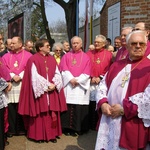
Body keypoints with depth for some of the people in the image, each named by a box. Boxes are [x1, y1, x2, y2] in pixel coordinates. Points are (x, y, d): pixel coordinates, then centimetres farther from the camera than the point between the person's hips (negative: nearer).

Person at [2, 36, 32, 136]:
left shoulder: (28, 55, 5)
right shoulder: (6, 56, 13)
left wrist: (20, 76, -13)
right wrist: (12, 76, -10)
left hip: (23, 84, -2)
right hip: (10, 84, 2)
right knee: (11, 107, 1)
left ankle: (21, 128, 11)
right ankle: (12, 129, 10)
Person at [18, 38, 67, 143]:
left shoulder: (52, 59, 12)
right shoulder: (33, 59, -4)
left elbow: (57, 73, 6)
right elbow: (35, 76, -12)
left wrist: (54, 84, -11)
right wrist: (47, 85, -14)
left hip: (52, 91, 5)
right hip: (40, 91, -4)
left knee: (52, 113, 6)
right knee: (40, 113, 1)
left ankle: (52, 134, 16)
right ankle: (39, 135, 12)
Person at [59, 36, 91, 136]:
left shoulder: (86, 57, 7)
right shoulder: (66, 56, 10)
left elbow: (86, 73, 0)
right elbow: (64, 69, 0)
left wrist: (77, 80, -12)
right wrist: (71, 79, -14)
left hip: (81, 86, -1)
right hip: (68, 85, 1)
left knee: (79, 108, -2)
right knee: (68, 107, -1)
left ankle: (77, 128, 7)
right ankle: (67, 128, 6)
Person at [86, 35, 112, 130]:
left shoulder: (109, 54, 4)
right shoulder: (89, 53, 9)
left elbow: (110, 69, -1)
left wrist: (100, 77, -8)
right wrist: (91, 77, -7)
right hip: (91, 83, 1)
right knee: (92, 104, 4)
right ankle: (92, 125, 15)